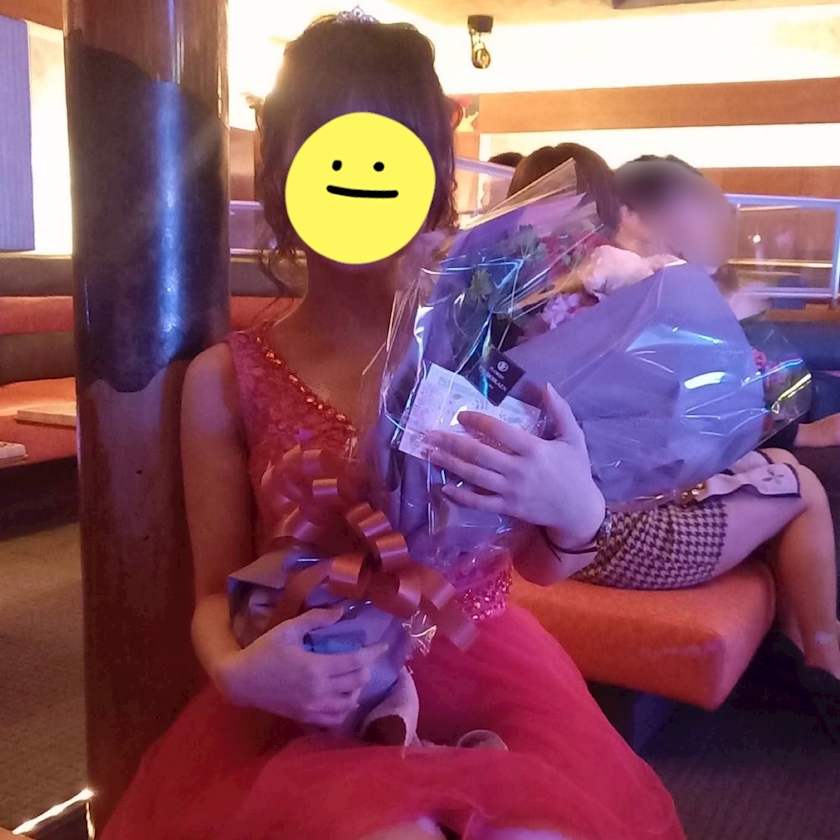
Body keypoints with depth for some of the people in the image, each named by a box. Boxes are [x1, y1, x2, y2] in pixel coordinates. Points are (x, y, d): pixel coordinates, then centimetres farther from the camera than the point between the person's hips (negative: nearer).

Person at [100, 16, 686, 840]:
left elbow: (540, 565, 2)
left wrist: (576, 510, -20)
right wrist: (236, 670, -19)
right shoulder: (226, 378, -3)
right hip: (314, 701, -1)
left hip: (485, 671, 1)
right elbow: (217, 589, 2)